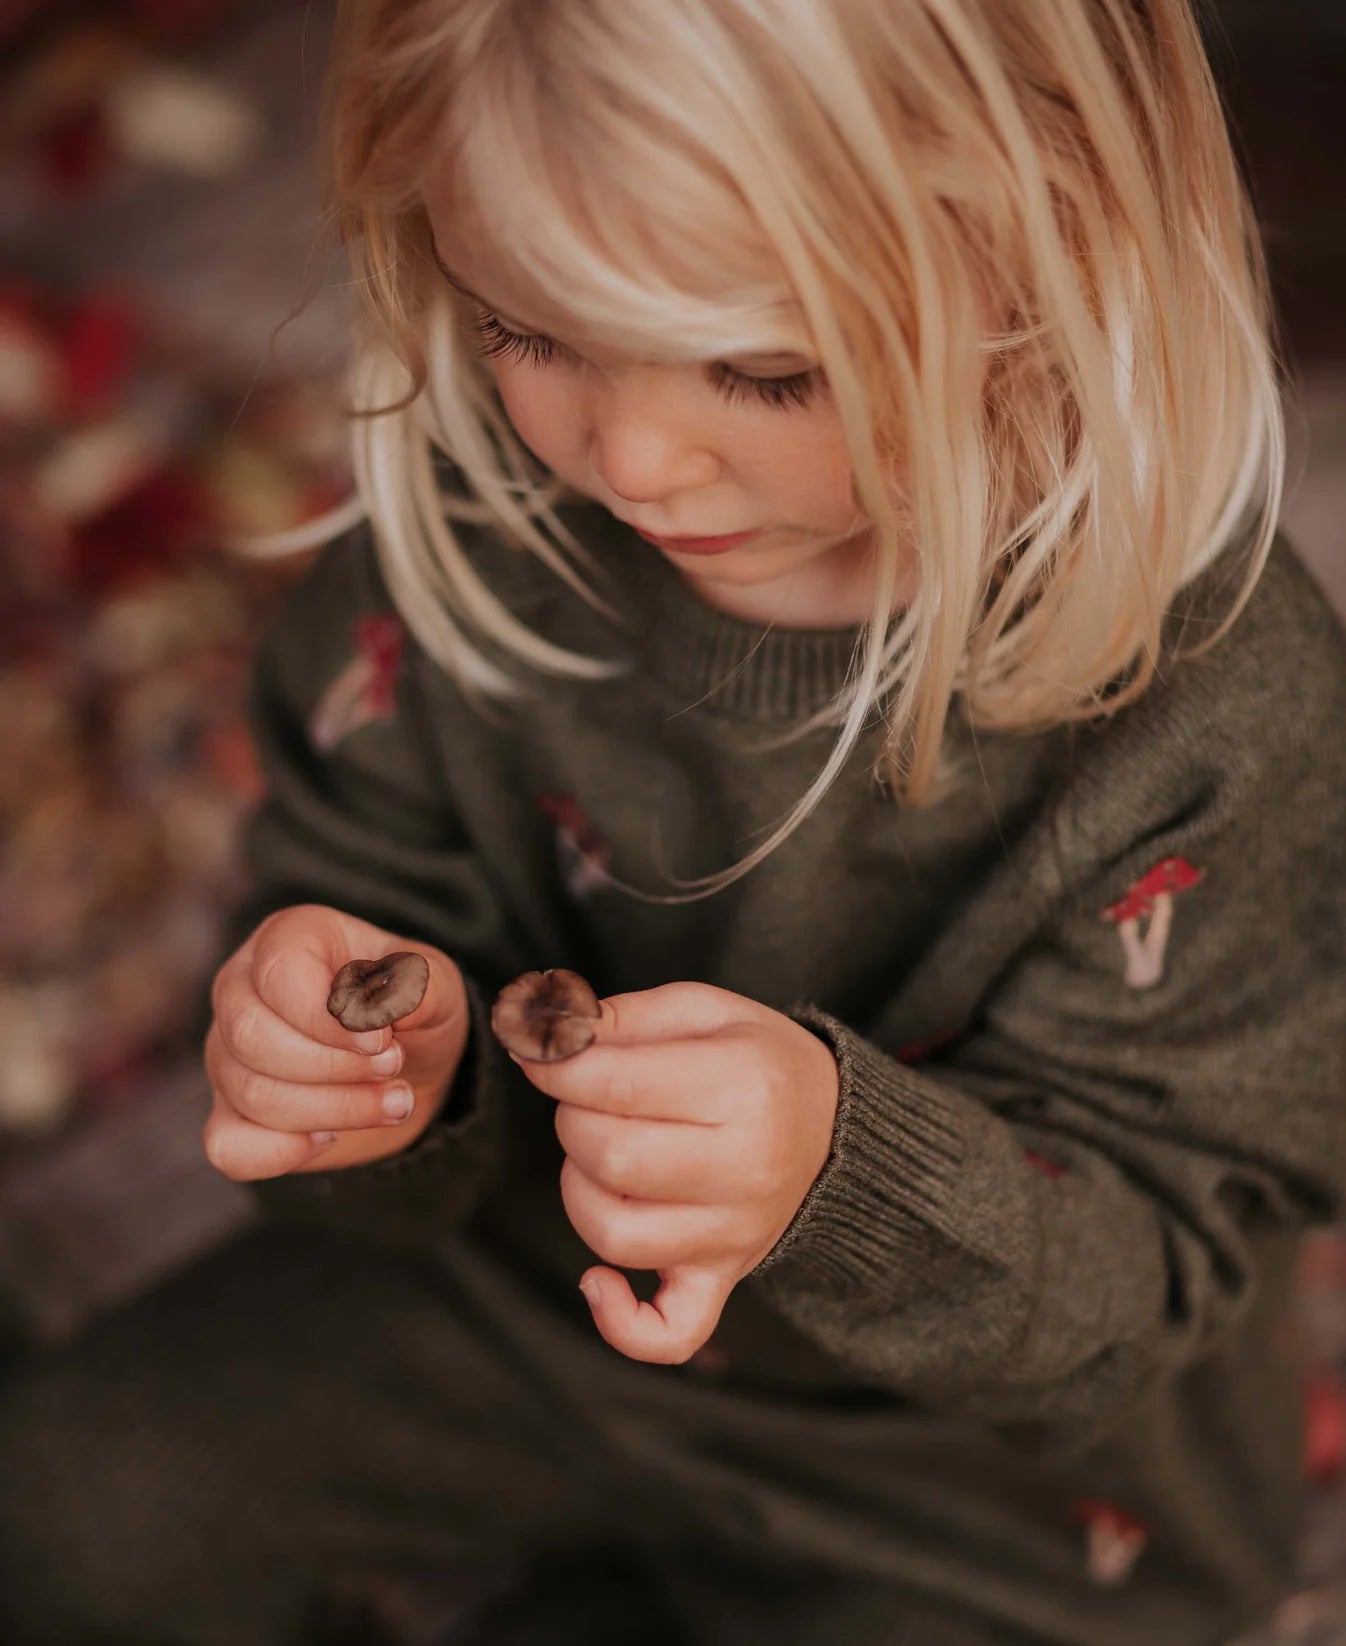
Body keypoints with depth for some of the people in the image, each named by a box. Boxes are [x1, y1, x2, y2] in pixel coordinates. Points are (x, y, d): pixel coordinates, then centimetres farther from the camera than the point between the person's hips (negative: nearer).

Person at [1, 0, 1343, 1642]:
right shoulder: (466, 544, -20)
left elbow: (1144, 1256, -22)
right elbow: (366, 878, -5)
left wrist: (842, 1166, -43)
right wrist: (370, 1068, -30)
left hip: (970, 1459, -2)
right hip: (510, 1280, 3)